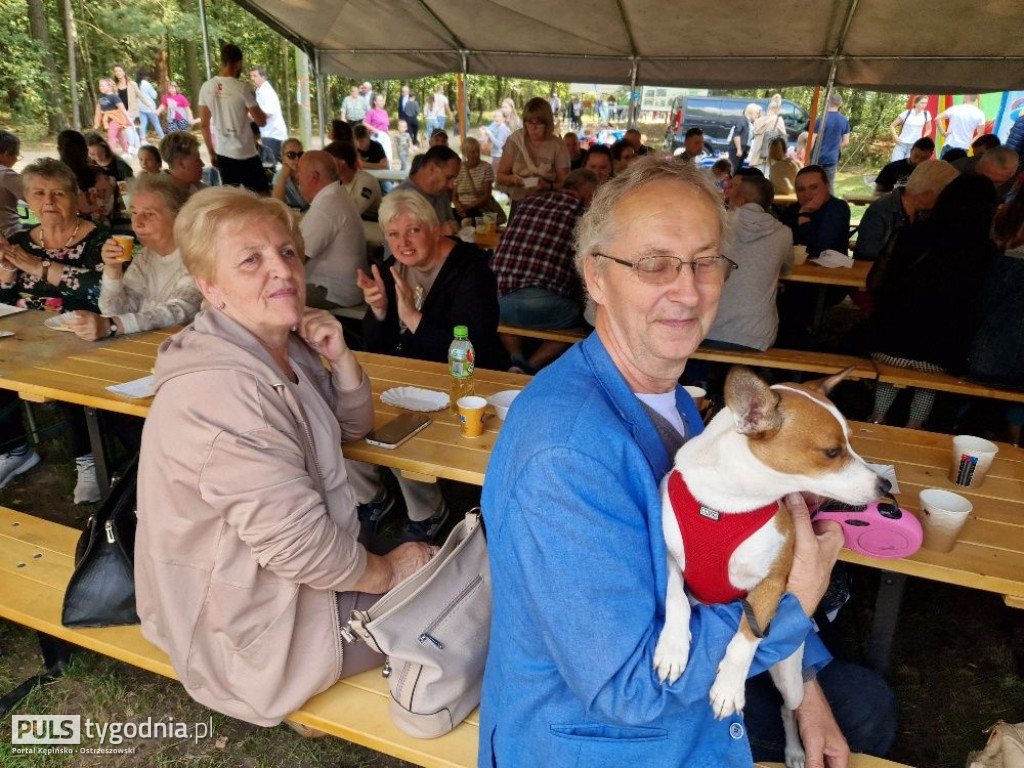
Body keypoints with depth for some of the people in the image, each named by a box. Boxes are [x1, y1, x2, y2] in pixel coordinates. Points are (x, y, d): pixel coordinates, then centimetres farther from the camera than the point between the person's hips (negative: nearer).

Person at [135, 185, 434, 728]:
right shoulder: (220, 394, -31)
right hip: (256, 630, -8)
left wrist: (339, 358, -10)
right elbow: (300, 544, -29)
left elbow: (354, 426, 9)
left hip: (290, 577, 8)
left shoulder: (281, 348, -2)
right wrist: (387, 573, -12)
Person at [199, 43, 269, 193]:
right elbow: (261, 121, -10)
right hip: (246, 154, -5)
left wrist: (211, 152, 15)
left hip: (223, 153, 6)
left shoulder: (206, 87, 2)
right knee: (263, 195, 4)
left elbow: (204, 124, 6)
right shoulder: (242, 88, -14)